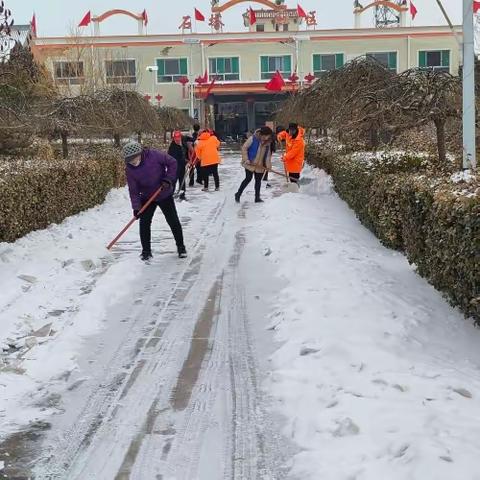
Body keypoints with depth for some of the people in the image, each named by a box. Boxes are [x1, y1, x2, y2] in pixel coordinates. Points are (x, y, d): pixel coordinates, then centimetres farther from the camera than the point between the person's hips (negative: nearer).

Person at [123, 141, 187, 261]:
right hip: (147, 198, 2)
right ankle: (146, 250, 9)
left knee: (173, 221, 4)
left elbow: (172, 163, -13)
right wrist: (136, 207, -21)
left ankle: (181, 246, 22)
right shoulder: (129, 169, -14)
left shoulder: (154, 155, -24)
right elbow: (133, 190, -11)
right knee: (144, 223, -6)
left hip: (165, 195, -2)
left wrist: (168, 179, -22)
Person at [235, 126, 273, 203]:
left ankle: (257, 198, 17)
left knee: (258, 180, 8)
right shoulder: (253, 139, -15)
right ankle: (238, 194, 11)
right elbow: (244, 148, -11)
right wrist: (246, 159, -14)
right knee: (248, 179, -4)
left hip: (260, 165, 5)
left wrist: (268, 165, -4)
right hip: (250, 164, -5)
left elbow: (268, 154, 5)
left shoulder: (268, 142, 1)